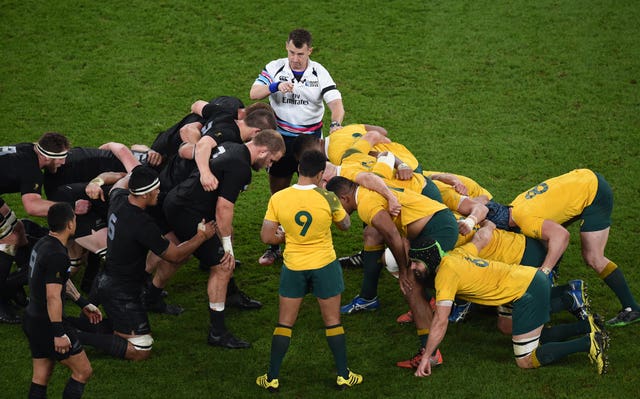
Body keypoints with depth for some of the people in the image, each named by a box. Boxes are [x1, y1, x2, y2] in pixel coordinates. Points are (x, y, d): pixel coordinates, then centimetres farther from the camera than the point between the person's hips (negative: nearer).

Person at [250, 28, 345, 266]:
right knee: (277, 195, 7)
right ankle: (274, 246, 18)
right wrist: (275, 87, -30)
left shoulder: (320, 73, -5)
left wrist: (335, 124, -34)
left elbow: (336, 102, -14)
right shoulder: (275, 68, -2)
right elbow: (254, 93, -12)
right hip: (280, 138, 1)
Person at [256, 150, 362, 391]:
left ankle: (272, 378, 15)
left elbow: (266, 237, -9)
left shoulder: (278, 199, -13)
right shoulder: (328, 199, -16)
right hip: (325, 265, -1)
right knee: (332, 321, 13)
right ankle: (343, 375, 20)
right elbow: (345, 225, 2)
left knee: (285, 323, 12)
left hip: (293, 267, 1)